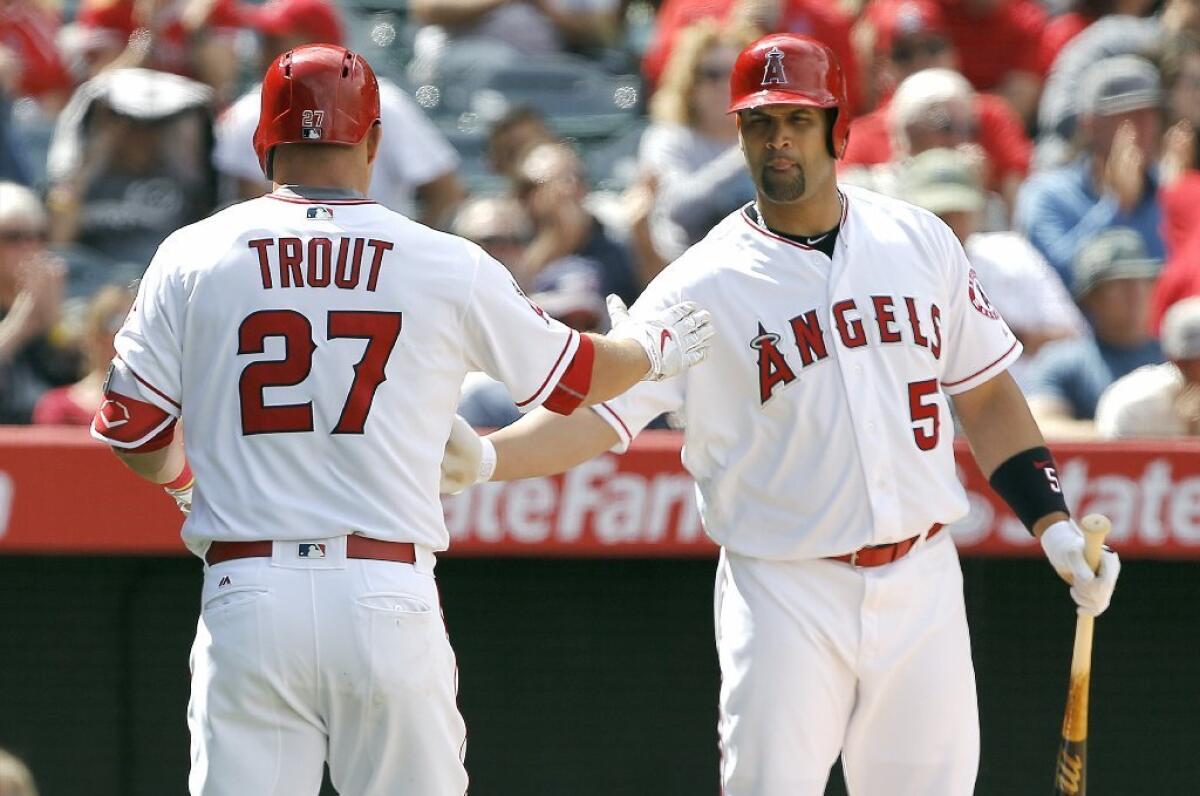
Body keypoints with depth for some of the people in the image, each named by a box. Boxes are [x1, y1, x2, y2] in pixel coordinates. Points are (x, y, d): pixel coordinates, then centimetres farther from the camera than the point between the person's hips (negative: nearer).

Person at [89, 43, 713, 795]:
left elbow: (132, 427, 6)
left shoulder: (192, 257, 3)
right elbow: (573, 378, 17)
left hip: (247, 597, 0)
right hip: (388, 599, 0)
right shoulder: (448, 265, 3)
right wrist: (653, 347, 39)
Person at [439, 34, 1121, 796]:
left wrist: (1054, 524, 6)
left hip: (921, 586, 3)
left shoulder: (919, 241, 6)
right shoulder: (705, 284, -6)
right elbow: (596, 410, -14)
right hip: (786, 598, -3)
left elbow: (986, 395, 14)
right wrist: (485, 457, -32)